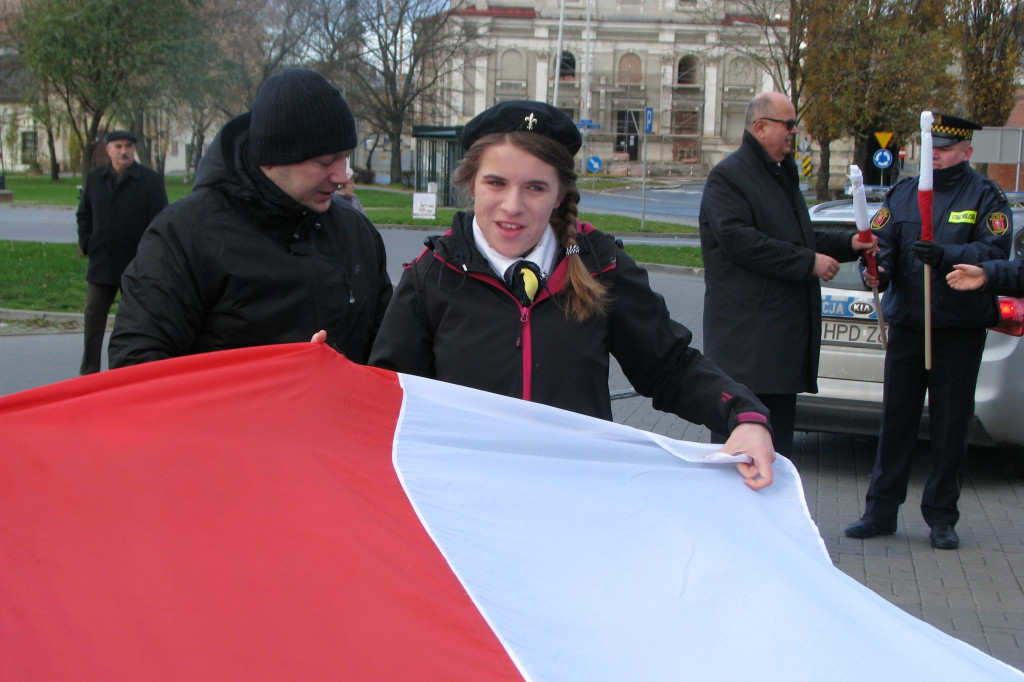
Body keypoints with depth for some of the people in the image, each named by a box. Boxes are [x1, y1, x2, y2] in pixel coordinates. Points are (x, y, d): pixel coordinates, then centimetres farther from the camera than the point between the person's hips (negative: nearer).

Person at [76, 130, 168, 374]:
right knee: (93, 318, 4)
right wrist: (86, 245, 5)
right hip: (100, 263, 3)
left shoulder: (151, 180, -4)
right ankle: (89, 372, 12)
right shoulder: (94, 178, 8)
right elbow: (84, 215, 17)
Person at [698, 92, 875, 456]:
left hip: (784, 327, 9)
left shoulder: (782, 174, 21)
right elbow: (739, 240, -22)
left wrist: (848, 244, 13)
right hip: (746, 334, -9)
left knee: (779, 436, 13)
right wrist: (808, 262, -19)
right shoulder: (727, 176, -9)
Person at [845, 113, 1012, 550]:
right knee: (896, 419, 7)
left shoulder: (985, 197, 0)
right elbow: (880, 240, 2)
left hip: (960, 331, -3)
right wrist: (877, 269, -20)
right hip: (906, 326, 3)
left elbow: (995, 249, -13)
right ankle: (881, 510, 15)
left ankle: (941, 517, 15)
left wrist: (946, 256, -29)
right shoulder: (903, 193, 10)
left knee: (951, 427, 4)